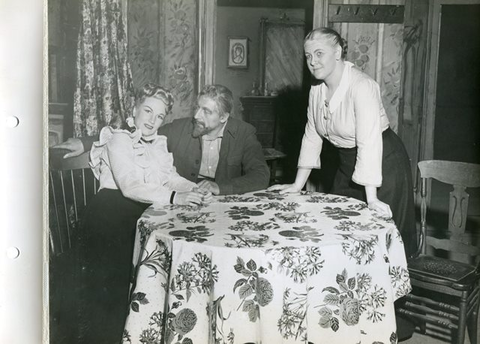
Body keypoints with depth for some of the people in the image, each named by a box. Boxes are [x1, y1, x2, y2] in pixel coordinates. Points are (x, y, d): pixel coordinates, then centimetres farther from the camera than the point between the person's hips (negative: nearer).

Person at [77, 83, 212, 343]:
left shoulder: (158, 143, 21)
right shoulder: (119, 138, -3)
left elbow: (171, 177, 12)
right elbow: (130, 186, -18)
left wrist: (194, 190, -11)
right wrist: (174, 197, -29)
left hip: (146, 210, 7)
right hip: (113, 213, -7)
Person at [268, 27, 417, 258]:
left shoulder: (361, 86, -24)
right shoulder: (317, 89, -1)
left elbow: (369, 143, -30)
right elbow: (312, 137, 5)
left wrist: (371, 200, -34)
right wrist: (297, 185, 3)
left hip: (383, 164, -7)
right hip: (347, 165, 7)